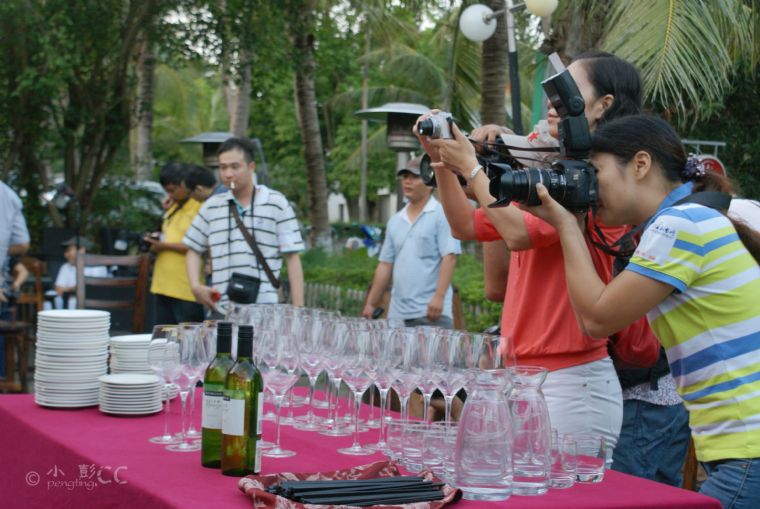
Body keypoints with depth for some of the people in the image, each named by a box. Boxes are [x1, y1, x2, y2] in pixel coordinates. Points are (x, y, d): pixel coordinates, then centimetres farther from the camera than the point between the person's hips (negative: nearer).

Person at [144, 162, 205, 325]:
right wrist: (155, 241, 6)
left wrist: (165, 245, -13)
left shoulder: (199, 208, -9)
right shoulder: (172, 208, 18)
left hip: (186, 290, -8)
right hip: (164, 286, 9)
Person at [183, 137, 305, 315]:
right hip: (221, 308, 3)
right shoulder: (211, 207, 13)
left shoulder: (276, 204, 3)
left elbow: (292, 258, 0)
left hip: (264, 309, -3)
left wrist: (298, 310, -5)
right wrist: (196, 286, 3)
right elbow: (194, 250, 21)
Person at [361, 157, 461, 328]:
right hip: (397, 314, 6)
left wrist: (439, 297, -21)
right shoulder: (395, 220, 17)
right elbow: (385, 264, 18)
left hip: (430, 313, -6)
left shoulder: (442, 215, -3)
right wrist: (370, 304, 14)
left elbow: (449, 257, -11)